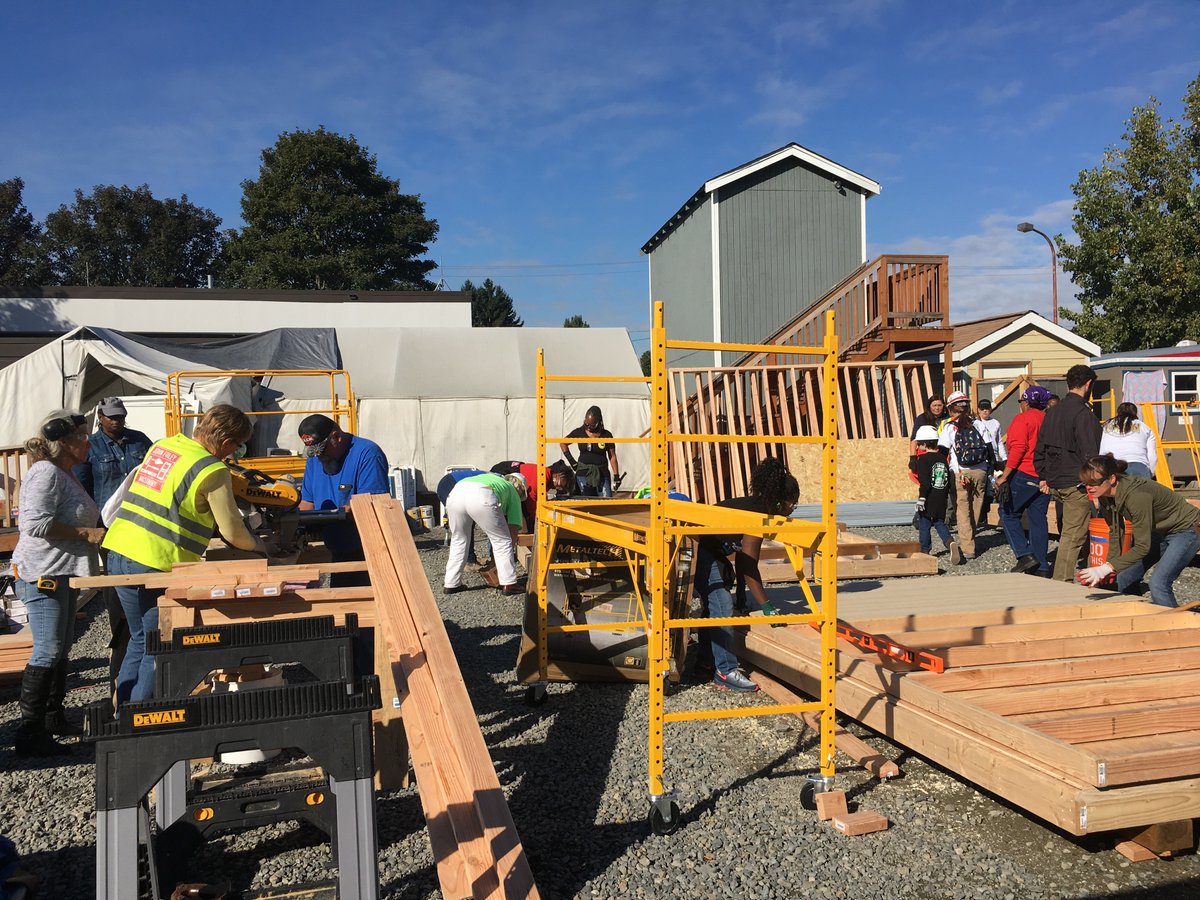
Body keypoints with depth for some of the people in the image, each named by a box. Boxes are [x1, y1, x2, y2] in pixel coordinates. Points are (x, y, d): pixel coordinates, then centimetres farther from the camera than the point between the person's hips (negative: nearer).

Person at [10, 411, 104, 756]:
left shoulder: (66, 474, 15)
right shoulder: (45, 473, -17)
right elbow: (36, 523, -26)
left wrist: (99, 528, 14)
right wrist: (86, 533, -21)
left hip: (62, 573, 11)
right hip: (42, 575, -11)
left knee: (60, 649, 18)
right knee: (47, 652, -8)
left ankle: (53, 718, 31)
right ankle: (29, 734, 0)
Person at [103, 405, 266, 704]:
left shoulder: (162, 445, 12)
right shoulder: (212, 470, -12)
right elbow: (233, 533, -9)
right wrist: (258, 548, 11)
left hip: (118, 551, 8)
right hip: (154, 564, -8)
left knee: (140, 640, 21)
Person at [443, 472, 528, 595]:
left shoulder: (492, 478, 45)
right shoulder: (513, 494, 31)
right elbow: (513, 529, 25)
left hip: (455, 493, 5)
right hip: (481, 497, -5)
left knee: (458, 539, 25)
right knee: (502, 540, 14)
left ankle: (451, 584, 28)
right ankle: (509, 584, 15)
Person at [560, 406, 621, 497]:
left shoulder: (606, 435, 0)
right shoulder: (579, 433, 2)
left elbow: (612, 456, 3)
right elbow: (563, 443, 14)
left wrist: (616, 476, -3)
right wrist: (571, 460, 4)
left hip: (602, 474, -1)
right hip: (583, 473, 1)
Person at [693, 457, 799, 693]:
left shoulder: (754, 507, 6)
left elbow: (742, 558, 13)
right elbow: (749, 568, -23)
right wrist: (766, 607, -18)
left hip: (710, 551, 11)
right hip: (699, 550, -11)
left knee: (713, 603, 19)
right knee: (721, 606, -12)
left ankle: (706, 658, 32)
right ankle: (725, 673, -8)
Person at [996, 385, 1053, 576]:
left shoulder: (1022, 419, -6)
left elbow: (1018, 448, -16)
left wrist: (1005, 475, -16)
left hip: (1024, 474, -7)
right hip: (1046, 478, 7)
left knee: (1008, 513, 4)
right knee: (1038, 518, 9)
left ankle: (1025, 555, -8)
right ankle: (1040, 566, 10)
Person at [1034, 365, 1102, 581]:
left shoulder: (1052, 411, 14)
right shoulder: (1083, 413, -13)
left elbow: (1040, 448, 18)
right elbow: (1089, 453, -17)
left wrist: (1043, 476, 22)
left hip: (1055, 483, 9)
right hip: (1076, 484, -9)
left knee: (1072, 532, 15)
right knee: (1072, 536, -4)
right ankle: (1061, 583, -3)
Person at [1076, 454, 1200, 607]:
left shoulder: (1136, 495, -36)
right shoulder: (1106, 495, -12)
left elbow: (1142, 546, -35)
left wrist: (1107, 568, -42)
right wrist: (1104, 568, -10)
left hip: (1186, 530, -8)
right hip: (1159, 531, 8)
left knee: (1158, 583, -23)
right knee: (1125, 578, 2)